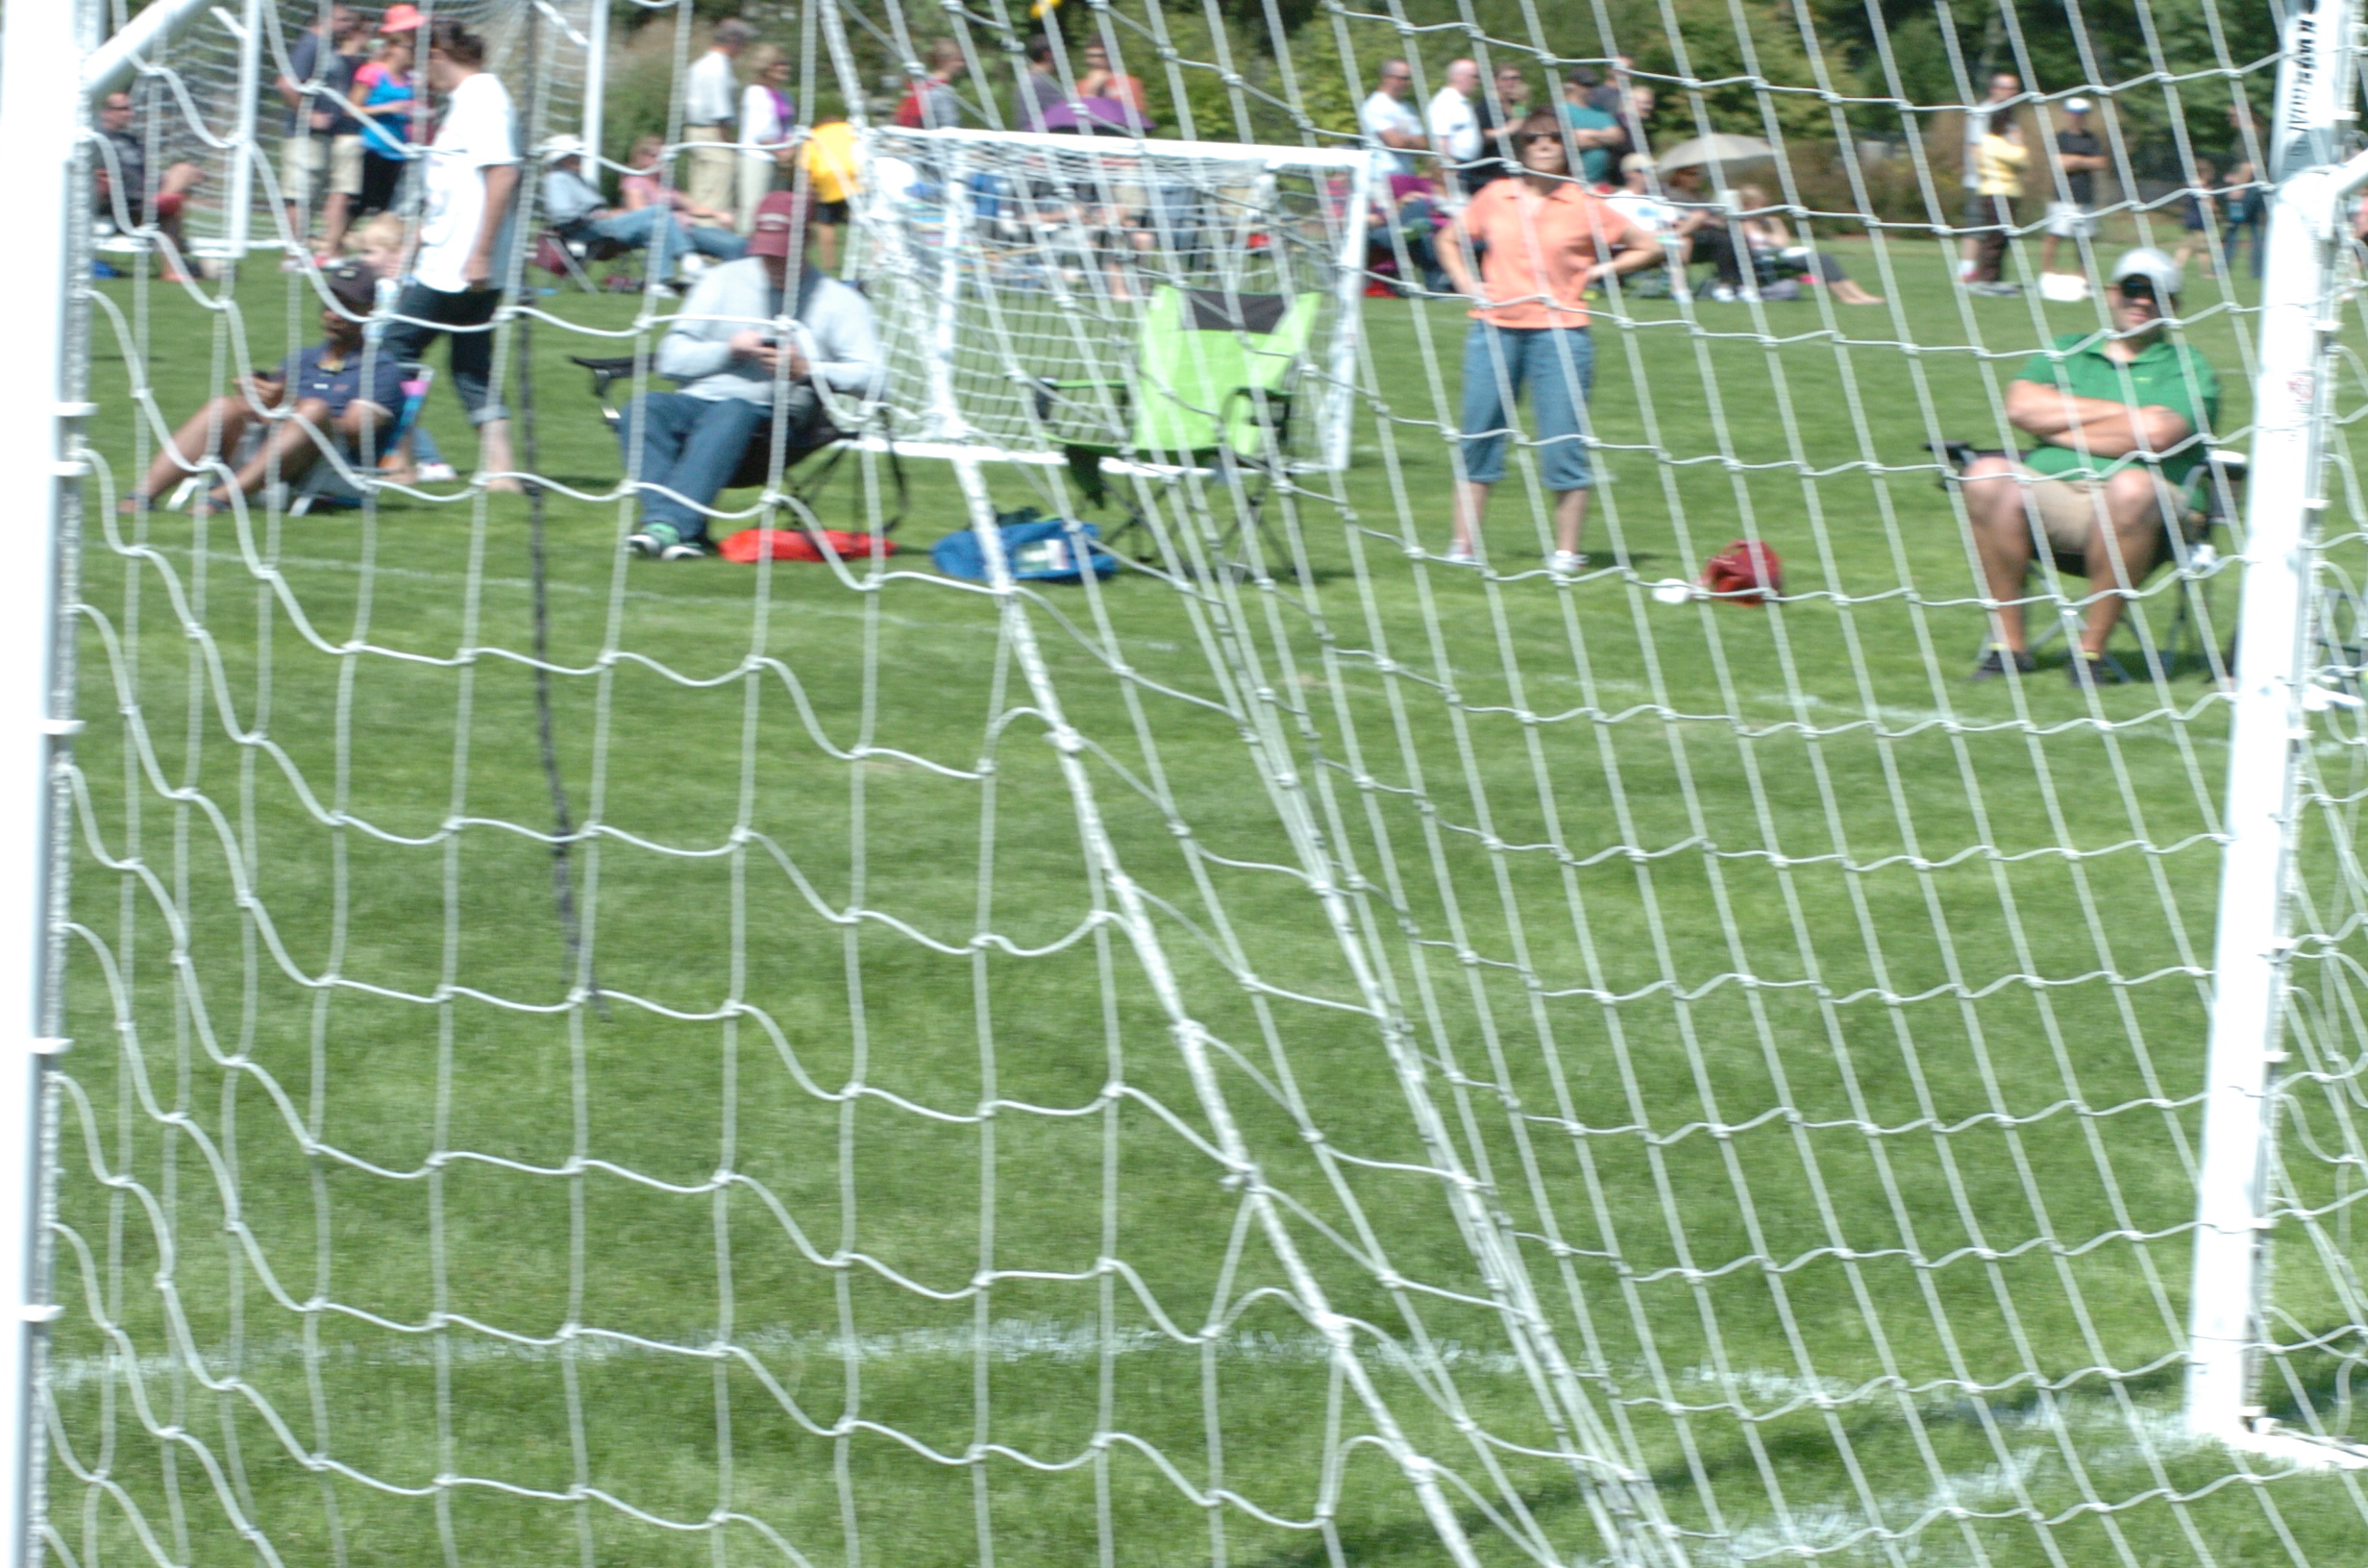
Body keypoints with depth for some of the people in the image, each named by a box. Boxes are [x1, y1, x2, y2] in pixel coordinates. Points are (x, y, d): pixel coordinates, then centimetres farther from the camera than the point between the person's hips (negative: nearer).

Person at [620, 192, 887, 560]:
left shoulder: (837, 301, 10)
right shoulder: (724, 281, 19)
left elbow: (872, 376, -3)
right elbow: (670, 358, 12)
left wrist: (807, 370, -17)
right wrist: (727, 350, -5)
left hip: (780, 416, -3)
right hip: (701, 400, 3)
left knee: (732, 413, -38)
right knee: (642, 409, -29)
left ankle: (670, 522, -51)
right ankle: (685, 531, -43)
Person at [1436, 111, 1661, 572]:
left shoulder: (1586, 206, 0)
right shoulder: (1495, 197, 7)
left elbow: (1647, 248, 6)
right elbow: (1451, 242, 22)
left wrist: (1596, 272, -2)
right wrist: (1468, 285, 6)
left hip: (1559, 331, -3)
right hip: (1495, 327, 3)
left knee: (1563, 442, -3)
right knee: (1478, 436, 3)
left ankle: (1567, 551, 5)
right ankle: (1464, 546, 10)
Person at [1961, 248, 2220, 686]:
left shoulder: (2187, 367, 13)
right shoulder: (2067, 351, 24)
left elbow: (2154, 433, -7)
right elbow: (2022, 405, 5)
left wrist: (2058, 427, 2)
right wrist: (2116, 411, 1)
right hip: (2048, 492, 3)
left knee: (2133, 486, -38)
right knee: (1988, 474, -27)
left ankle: (2092, 649, -27)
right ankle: (2007, 645, -22)